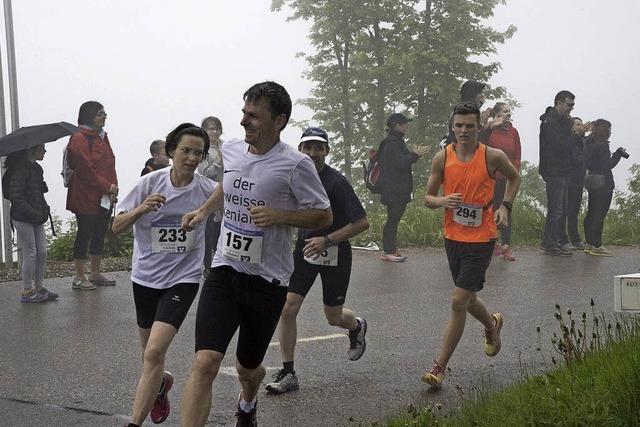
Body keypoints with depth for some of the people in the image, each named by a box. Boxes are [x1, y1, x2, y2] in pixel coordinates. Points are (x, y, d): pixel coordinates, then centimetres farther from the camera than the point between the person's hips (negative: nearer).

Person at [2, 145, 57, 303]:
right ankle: (27, 291, 4)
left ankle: (39, 287, 17)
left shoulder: (35, 168, 13)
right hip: (23, 218, -9)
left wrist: (44, 210, 9)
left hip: (36, 218, 9)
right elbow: (15, 196, -20)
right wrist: (33, 213, -21)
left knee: (42, 252, 8)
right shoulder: (21, 168, -15)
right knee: (30, 253, -4)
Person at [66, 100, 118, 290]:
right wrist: (108, 187, -16)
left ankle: (95, 273, 25)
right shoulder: (79, 139, -14)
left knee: (100, 234, 14)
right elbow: (86, 170, -19)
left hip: (105, 198, 9)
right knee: (84, 235, -1)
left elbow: (110, 164, 13)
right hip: (86, 198, -9)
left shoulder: (102, 137, 14)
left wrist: (113, 187, -1)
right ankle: (79, 278, 7)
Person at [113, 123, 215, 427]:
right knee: (149, 353, 18)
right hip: (145, 276, 3)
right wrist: (141, 209, -28)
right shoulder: (150, 183, -8)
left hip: (182, 279, -2)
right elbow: (116, 228, -9)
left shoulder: (208, 190, -8)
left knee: (154, 353, -19)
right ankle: (160, 383, 53)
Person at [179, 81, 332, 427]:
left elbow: (324, 216, -7)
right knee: (205, 362, -19)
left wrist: (279, 216, -20)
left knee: (248, 368, 17)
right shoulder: (230, 150, 3)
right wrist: (204, 210, 14)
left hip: (268, 279, -2)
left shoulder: (295, 164, -13)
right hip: (225, 271, 2)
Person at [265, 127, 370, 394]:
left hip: (334, 254, -4)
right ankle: (288, 374, 1)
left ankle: (357, 327, 47)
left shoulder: (336, 182, -20)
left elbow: (362, 223, -20)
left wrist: (327, 240, -25)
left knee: (334, 317, 9)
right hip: (304, 250, 4)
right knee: (287, 309, -9)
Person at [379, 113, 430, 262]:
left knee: (394, 219, 12)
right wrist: (416, 155, -15)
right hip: (394, 189, -10)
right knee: (393, 219, -5)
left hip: (399, 188, 10)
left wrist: (414, 153, 9)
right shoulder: (391, 143, -16)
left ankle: (390, 249, 17)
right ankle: (388, 251, 0)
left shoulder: (396, 141, 17)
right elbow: (400, 163, -21)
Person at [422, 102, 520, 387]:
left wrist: (505, 207, 0)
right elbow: (428, 198, 4)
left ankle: (440, 368, -3)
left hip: (481, 238, -4)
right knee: (467, 299, 19)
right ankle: (492, 324, 53)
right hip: (453, 236, 4)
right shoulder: (442, 158, -2)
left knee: (459, 302, -10)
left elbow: (514, 177, 14)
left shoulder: (493, 157, -7)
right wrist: (442, 201, -18)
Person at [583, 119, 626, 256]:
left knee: (591, 213, 12)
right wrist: (617, 155, -2)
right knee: (599, 215, -7)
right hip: (603, 183, -9)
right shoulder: (602, 145, -16)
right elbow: (608, 165, -16)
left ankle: (589, 243, 17)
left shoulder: (588, 143, 10)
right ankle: (596, 246, -6)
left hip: (592, 182, 9)